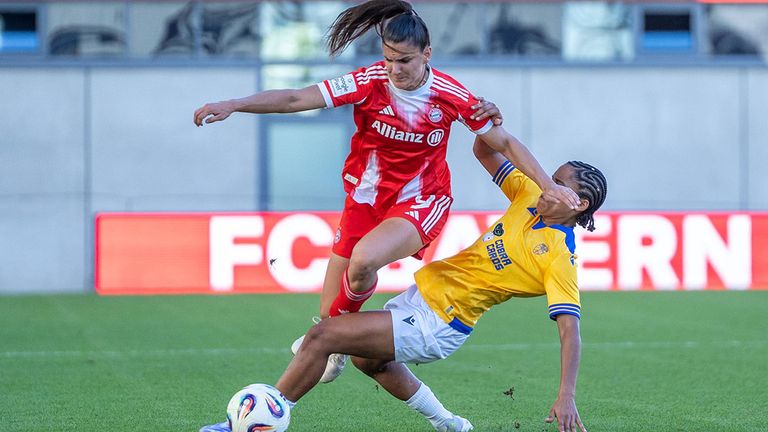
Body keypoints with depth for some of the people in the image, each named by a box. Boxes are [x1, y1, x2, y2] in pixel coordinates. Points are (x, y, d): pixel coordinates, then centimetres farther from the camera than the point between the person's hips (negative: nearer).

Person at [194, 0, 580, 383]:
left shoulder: (450, 95, -14)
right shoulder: (370, 82, -15)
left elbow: (504, 143, -3)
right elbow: (295, 99, -18)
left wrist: (548, 186, -11)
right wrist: (232, 105, -28)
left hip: (422, 201, -2)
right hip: (366, 198, 2)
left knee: (364, 259, -34)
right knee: (329, 312, 2)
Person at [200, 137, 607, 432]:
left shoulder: (558, 258, -20)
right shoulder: (532, 197, 1)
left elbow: (570, 329, -26)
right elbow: (485, 153, 12)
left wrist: (566, 397, -36)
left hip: (436, 324, -9)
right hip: (424, 289, 9)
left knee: (321, 337, -15)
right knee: (368, 358, 35)